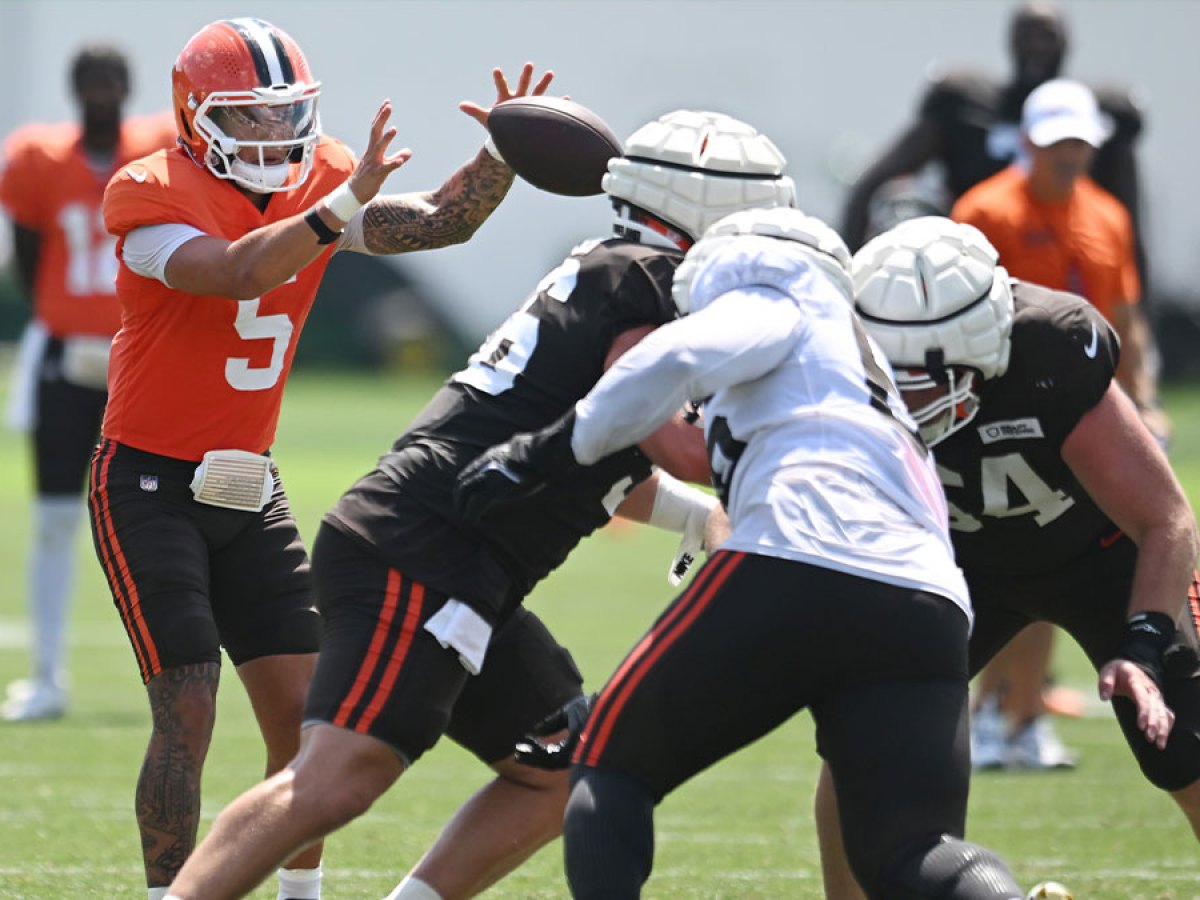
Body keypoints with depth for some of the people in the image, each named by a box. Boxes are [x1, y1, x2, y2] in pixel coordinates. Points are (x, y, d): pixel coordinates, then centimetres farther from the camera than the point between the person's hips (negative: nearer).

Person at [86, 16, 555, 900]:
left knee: (306, 712, 3)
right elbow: (235, 274, -35)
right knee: (188, 717, -13)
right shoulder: (152, 197, -18)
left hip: (246, 487, 6)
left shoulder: (318, 180, 2)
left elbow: (441, 221, -2)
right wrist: (341, 206, -44)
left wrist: (503, 154, -19)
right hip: (149, 486, -6)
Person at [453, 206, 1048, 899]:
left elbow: (680, 357, -1)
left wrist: (546, 455, 6)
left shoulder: (778, 305, 17)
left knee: (611, 771, 11)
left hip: (800, 567, -6)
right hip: (928, 605, 6)